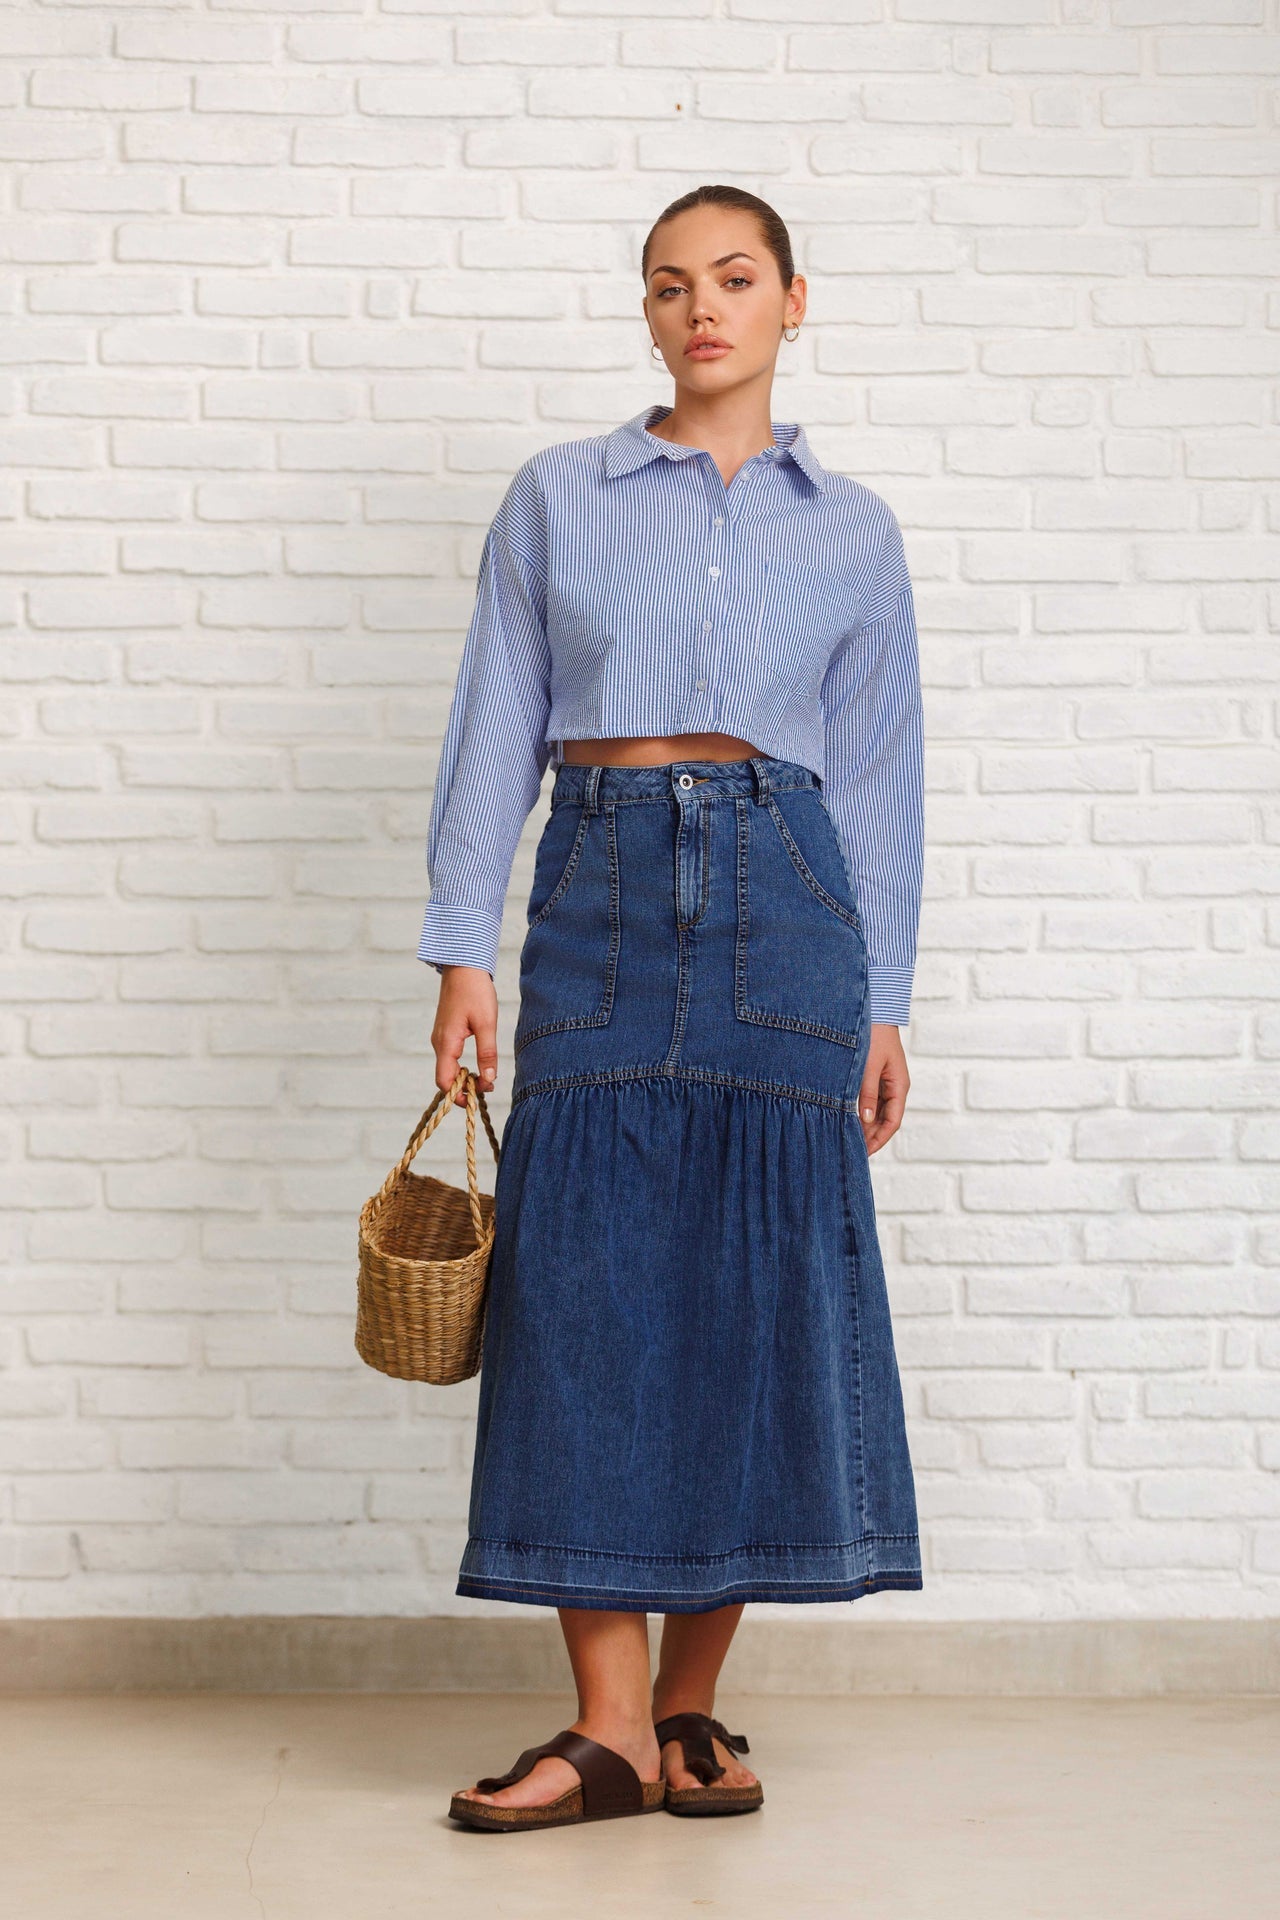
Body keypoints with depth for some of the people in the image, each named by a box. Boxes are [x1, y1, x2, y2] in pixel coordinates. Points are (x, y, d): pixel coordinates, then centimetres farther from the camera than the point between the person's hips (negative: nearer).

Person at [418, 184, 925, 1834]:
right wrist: (463, 952, -1)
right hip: (603, 892, 0)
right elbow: (496, 727, 7)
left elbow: (879, 772, 12)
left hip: (782, 897, 1)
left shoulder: (850, 528, 12)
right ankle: (611, 1731, -1)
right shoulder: (557, 498, 10)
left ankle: (691, 1706, 10)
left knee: (761, 1291, -2)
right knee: (593, 1283, -6)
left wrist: (882, 1003, 7)